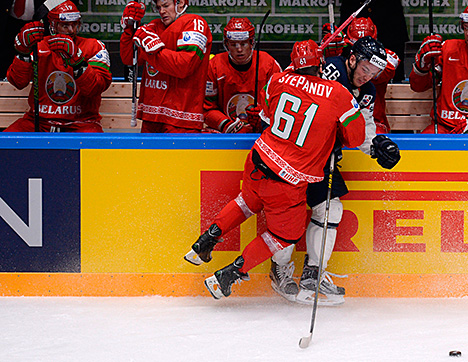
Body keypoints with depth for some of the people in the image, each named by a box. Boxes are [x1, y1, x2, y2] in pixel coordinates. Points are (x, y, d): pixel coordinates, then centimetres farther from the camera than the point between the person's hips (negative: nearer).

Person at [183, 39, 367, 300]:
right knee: (288, 235, 17)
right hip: (288, 184, -5)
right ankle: (229, 275, 15)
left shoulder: (279, 81, -2)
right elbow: (356, 138, -3)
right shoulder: (338, 94, -13)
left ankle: (205, 243, 35)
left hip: (258, 162, 5)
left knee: (250, 201, 36)